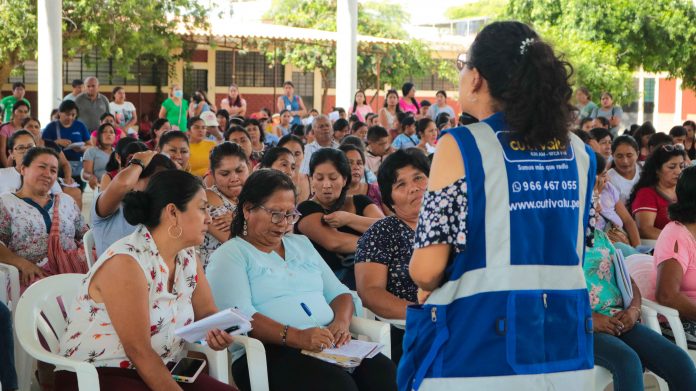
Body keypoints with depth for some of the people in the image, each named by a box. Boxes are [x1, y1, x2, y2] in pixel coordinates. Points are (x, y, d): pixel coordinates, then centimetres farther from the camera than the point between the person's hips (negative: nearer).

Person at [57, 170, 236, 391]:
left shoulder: (187, 256, 4)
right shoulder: (125, 262, -20)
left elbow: (206, 313, 12)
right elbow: (138, 350, -21)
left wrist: (216, 331, -11)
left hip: (160, 372, 7)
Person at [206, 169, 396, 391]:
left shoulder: (301, 244, 26)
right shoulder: (229, 255, 4)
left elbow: (338, 293, 22)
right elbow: (240, 318, -11)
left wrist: (341, 322, -2)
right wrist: (295, 336, -25)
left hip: (326, 344, 6)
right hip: (269, 352, -6)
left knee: (383, 371, -25)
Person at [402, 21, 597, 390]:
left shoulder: (462, 146, -11)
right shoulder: (580, 153, 6)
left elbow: (427, 268, -14)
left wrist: (428, 288, 5)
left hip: (478, 350, -5)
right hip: (566, 348, 5)